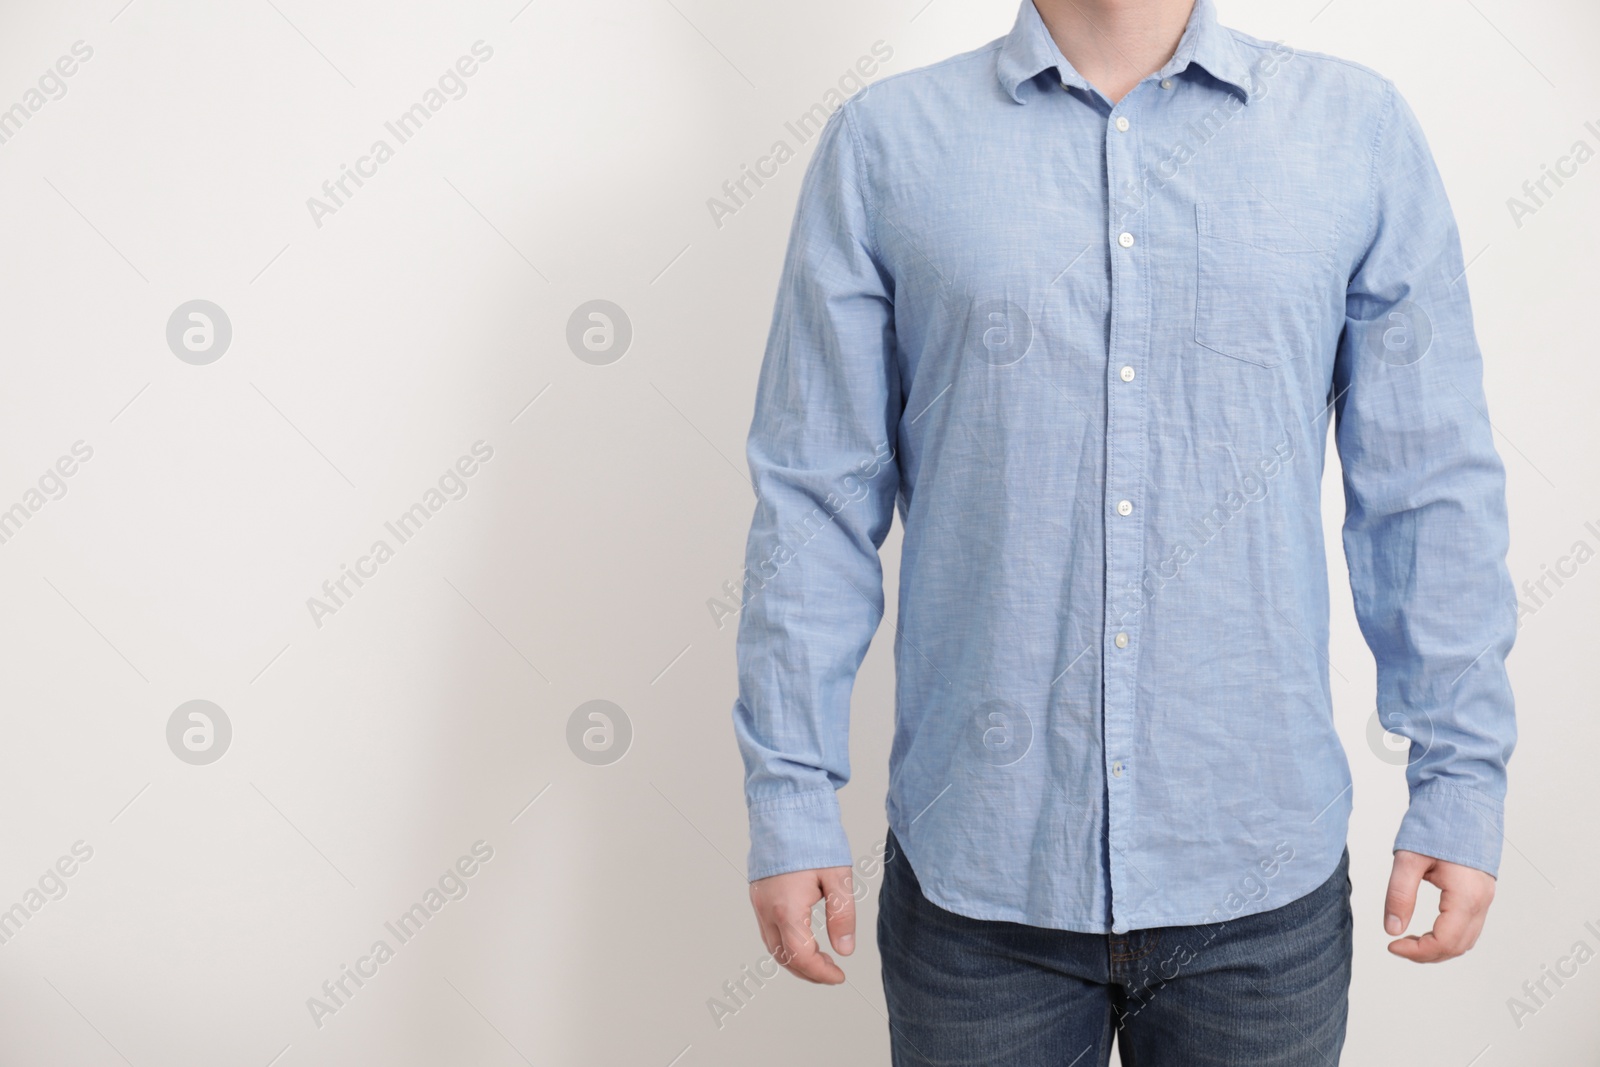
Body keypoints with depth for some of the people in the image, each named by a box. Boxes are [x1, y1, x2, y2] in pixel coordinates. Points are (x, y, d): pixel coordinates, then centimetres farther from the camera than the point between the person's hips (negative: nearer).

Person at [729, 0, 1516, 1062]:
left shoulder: (1362, 128, 3)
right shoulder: (883, 142, 0)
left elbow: (1436, 488, 4)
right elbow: (817, 496, 0)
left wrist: (1463, 782, 2)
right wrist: (791, 796, -1)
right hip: (976, 870, 0)